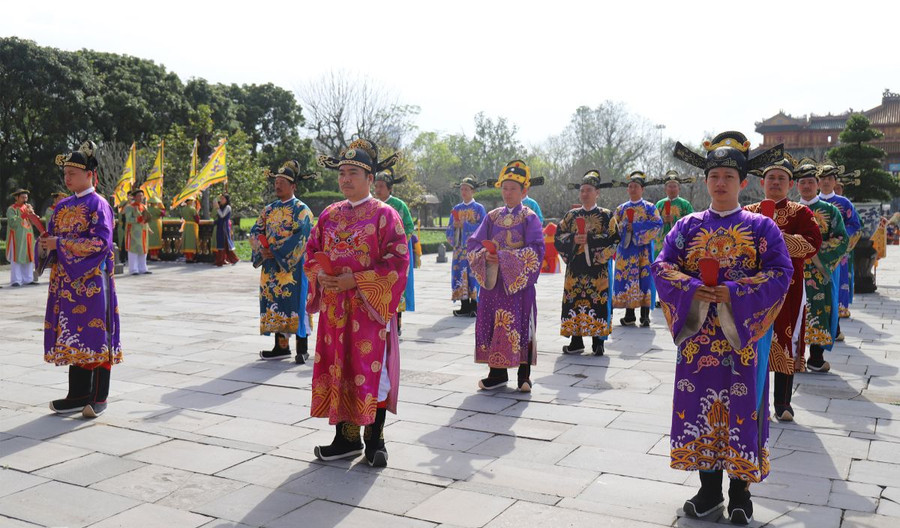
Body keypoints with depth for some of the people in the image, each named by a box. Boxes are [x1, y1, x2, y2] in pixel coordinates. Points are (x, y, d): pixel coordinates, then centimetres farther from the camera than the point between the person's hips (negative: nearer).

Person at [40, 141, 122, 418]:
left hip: (92, 281, -7)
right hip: (67, 282, 7)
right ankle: (78, 394, 17)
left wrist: (60, 244, -16)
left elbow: (101, 242, -16)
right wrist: (46, 244, -4)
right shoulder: (62, 206, 15)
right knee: (74, 337, 9)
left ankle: (99, 397, 5)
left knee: (95, 335, -2)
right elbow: (52, 236, 20)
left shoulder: (98, 205, -6)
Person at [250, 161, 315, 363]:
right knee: (276, 304, 7)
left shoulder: (301, 210, -5)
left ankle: (302, 348, 4)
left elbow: (300, 238, -15)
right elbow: (255, 232, 10)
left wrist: (275, 252, -15)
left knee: (294, 304, -4)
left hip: (292, 266, -6)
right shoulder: (269, 210, 14)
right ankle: (281, 346, 14)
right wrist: (262, 251, -9)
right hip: (271, 267, 6)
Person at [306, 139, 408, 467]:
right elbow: (312, 254, 16)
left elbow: (397, 262, -12)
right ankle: (346, 439, 22)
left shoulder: (384, 215, -6)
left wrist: (356, 281, -18)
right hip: (334, 309, 5)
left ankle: (374, 442, 15)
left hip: (370, 307, -5)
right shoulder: (329, 215, 11)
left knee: (372, 372, 1)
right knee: (337, 369, 8)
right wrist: (321, 277, -6)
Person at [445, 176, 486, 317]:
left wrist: (465, 224, -14)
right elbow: (450, 228, 15)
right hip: (460, 247, 4)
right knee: (460, 273, 0)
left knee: (473, 273, -7)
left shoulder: (479, 208, 2)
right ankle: (465, 307, 5)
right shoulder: (456, 209, 15)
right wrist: (454, 226, -8)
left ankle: (474, 306, -2)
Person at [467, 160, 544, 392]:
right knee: (492, 324, 4)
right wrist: (485, 255, -12)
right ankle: (497, 373, 15)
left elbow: (535, 251, -11)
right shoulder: (492, 216, 12)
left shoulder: (529, 217, 0)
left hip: (519, 282, -4)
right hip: (493, 281, 4)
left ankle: (524, 375, 8)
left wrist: (505, 256, -18)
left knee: (520, 325, -3)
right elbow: (473, 243, 9)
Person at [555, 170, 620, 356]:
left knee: (598, 302, -3)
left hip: (597, 267, -3)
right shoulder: (571, 215, 13)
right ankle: (576, 342, 12)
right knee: (574, 301, 2)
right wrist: (573, 239, -10)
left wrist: (589, 239, -15)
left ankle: (598, 342, 7)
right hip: (575, 267, 3)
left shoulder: (606, 215, 4)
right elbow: (558, 238, 9)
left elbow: (614, 238, -7)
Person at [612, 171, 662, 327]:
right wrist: (625, 227, -10)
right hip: (626, 249, 3)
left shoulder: (649, 207, 6)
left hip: (643, 249, -2)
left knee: (644, 278, -5)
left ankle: (645, 315, 0)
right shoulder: (621, 208, 14)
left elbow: (657, 223, -8)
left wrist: (635, 227, -14)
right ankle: (629, 315, 7)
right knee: (626, 279, 0)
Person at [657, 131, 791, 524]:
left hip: (743, 334, -2)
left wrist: (735, 291, -18)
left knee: (741, 409, 3)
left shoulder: (761, 226, 2)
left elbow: (781, 272, -6)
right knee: (698, 406, 6)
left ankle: (740, 492, 19)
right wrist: (691, 287, -15)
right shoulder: (688, 226, 8)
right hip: (697, 333, 2)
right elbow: (662, 265, 2)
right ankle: (709, 489, 21)